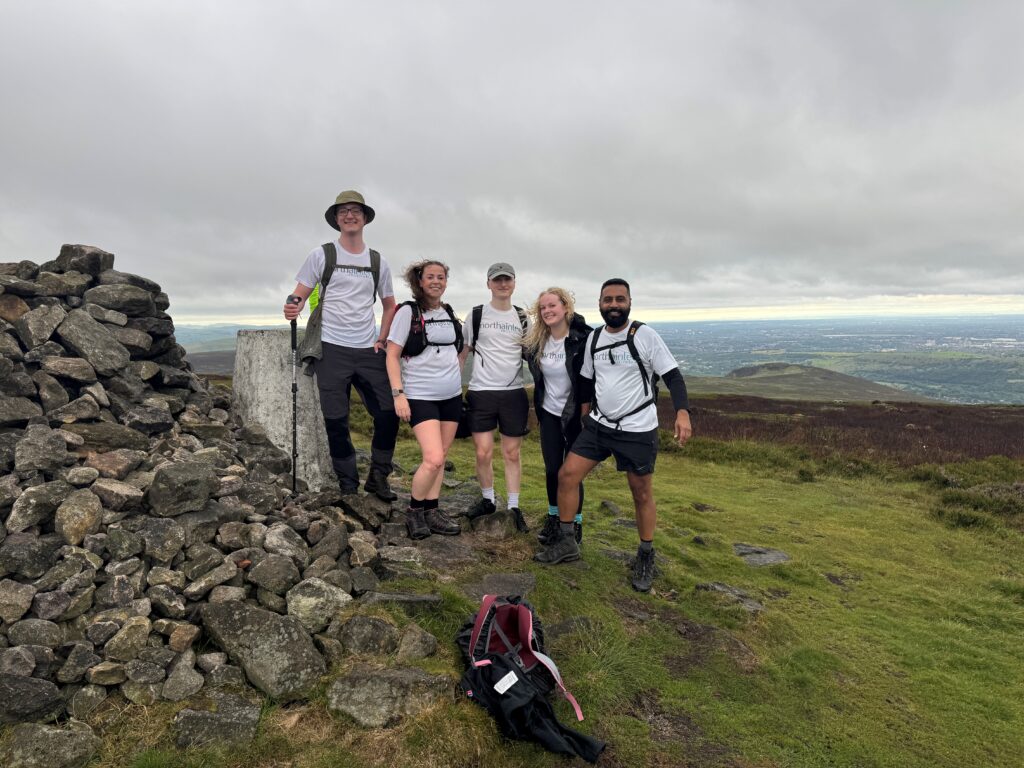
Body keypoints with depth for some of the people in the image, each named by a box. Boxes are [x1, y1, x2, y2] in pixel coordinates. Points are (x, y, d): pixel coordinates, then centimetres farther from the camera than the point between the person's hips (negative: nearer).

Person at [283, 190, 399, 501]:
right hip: (332, 350, -2)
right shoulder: (321, 255, 3)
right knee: (336, 420, 2)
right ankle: (347, 485, 17)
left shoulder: (378, 261, 11)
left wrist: (382, 339, 6)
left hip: (369, 351, 3)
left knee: (388, 413, -1)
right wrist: (293, 307, -23)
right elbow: (300, 295, 0)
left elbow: (389, 305, 19)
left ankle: (378, 477, 18)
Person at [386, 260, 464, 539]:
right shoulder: (408, 311, -6)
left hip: (452, 396, 6)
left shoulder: (450, 314, 11)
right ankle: (414, 512, 7)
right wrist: (398, 393, -15)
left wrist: (459, 382, 17)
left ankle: (431, 511, 19)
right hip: (421, 397, -6)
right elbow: (392, 356, -8)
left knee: (440, 458, 7)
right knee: (433, 459, -15)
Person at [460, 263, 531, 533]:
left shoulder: (522, 318, 9)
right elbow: (462, 353, 7)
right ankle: (487, 500, 23)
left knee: (512, 453, 7)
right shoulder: (476, 315, 4)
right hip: (481, 392, -1)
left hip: (514, 394, 1)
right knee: (483, 453, 1)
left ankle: (514, 508, 17)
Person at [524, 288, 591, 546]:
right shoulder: (537, 342, -1)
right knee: (552, 470, 11)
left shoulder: (584, 338, -16)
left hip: (576, 415, -4)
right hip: (549, 413, 4)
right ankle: (553, 518, 30)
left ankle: (576, 524, 22)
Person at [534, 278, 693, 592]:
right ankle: (566, 543, 15)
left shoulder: (646, 336, -10)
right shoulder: (594, 339, 6)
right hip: (598, 424, 5)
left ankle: (645, 558, 26)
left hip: (638, 429, -4)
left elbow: (673, 376, -12)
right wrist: (584, 415, 17)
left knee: (642, 493, 6)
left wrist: (682, 412, -26)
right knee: (567, 475, -2)